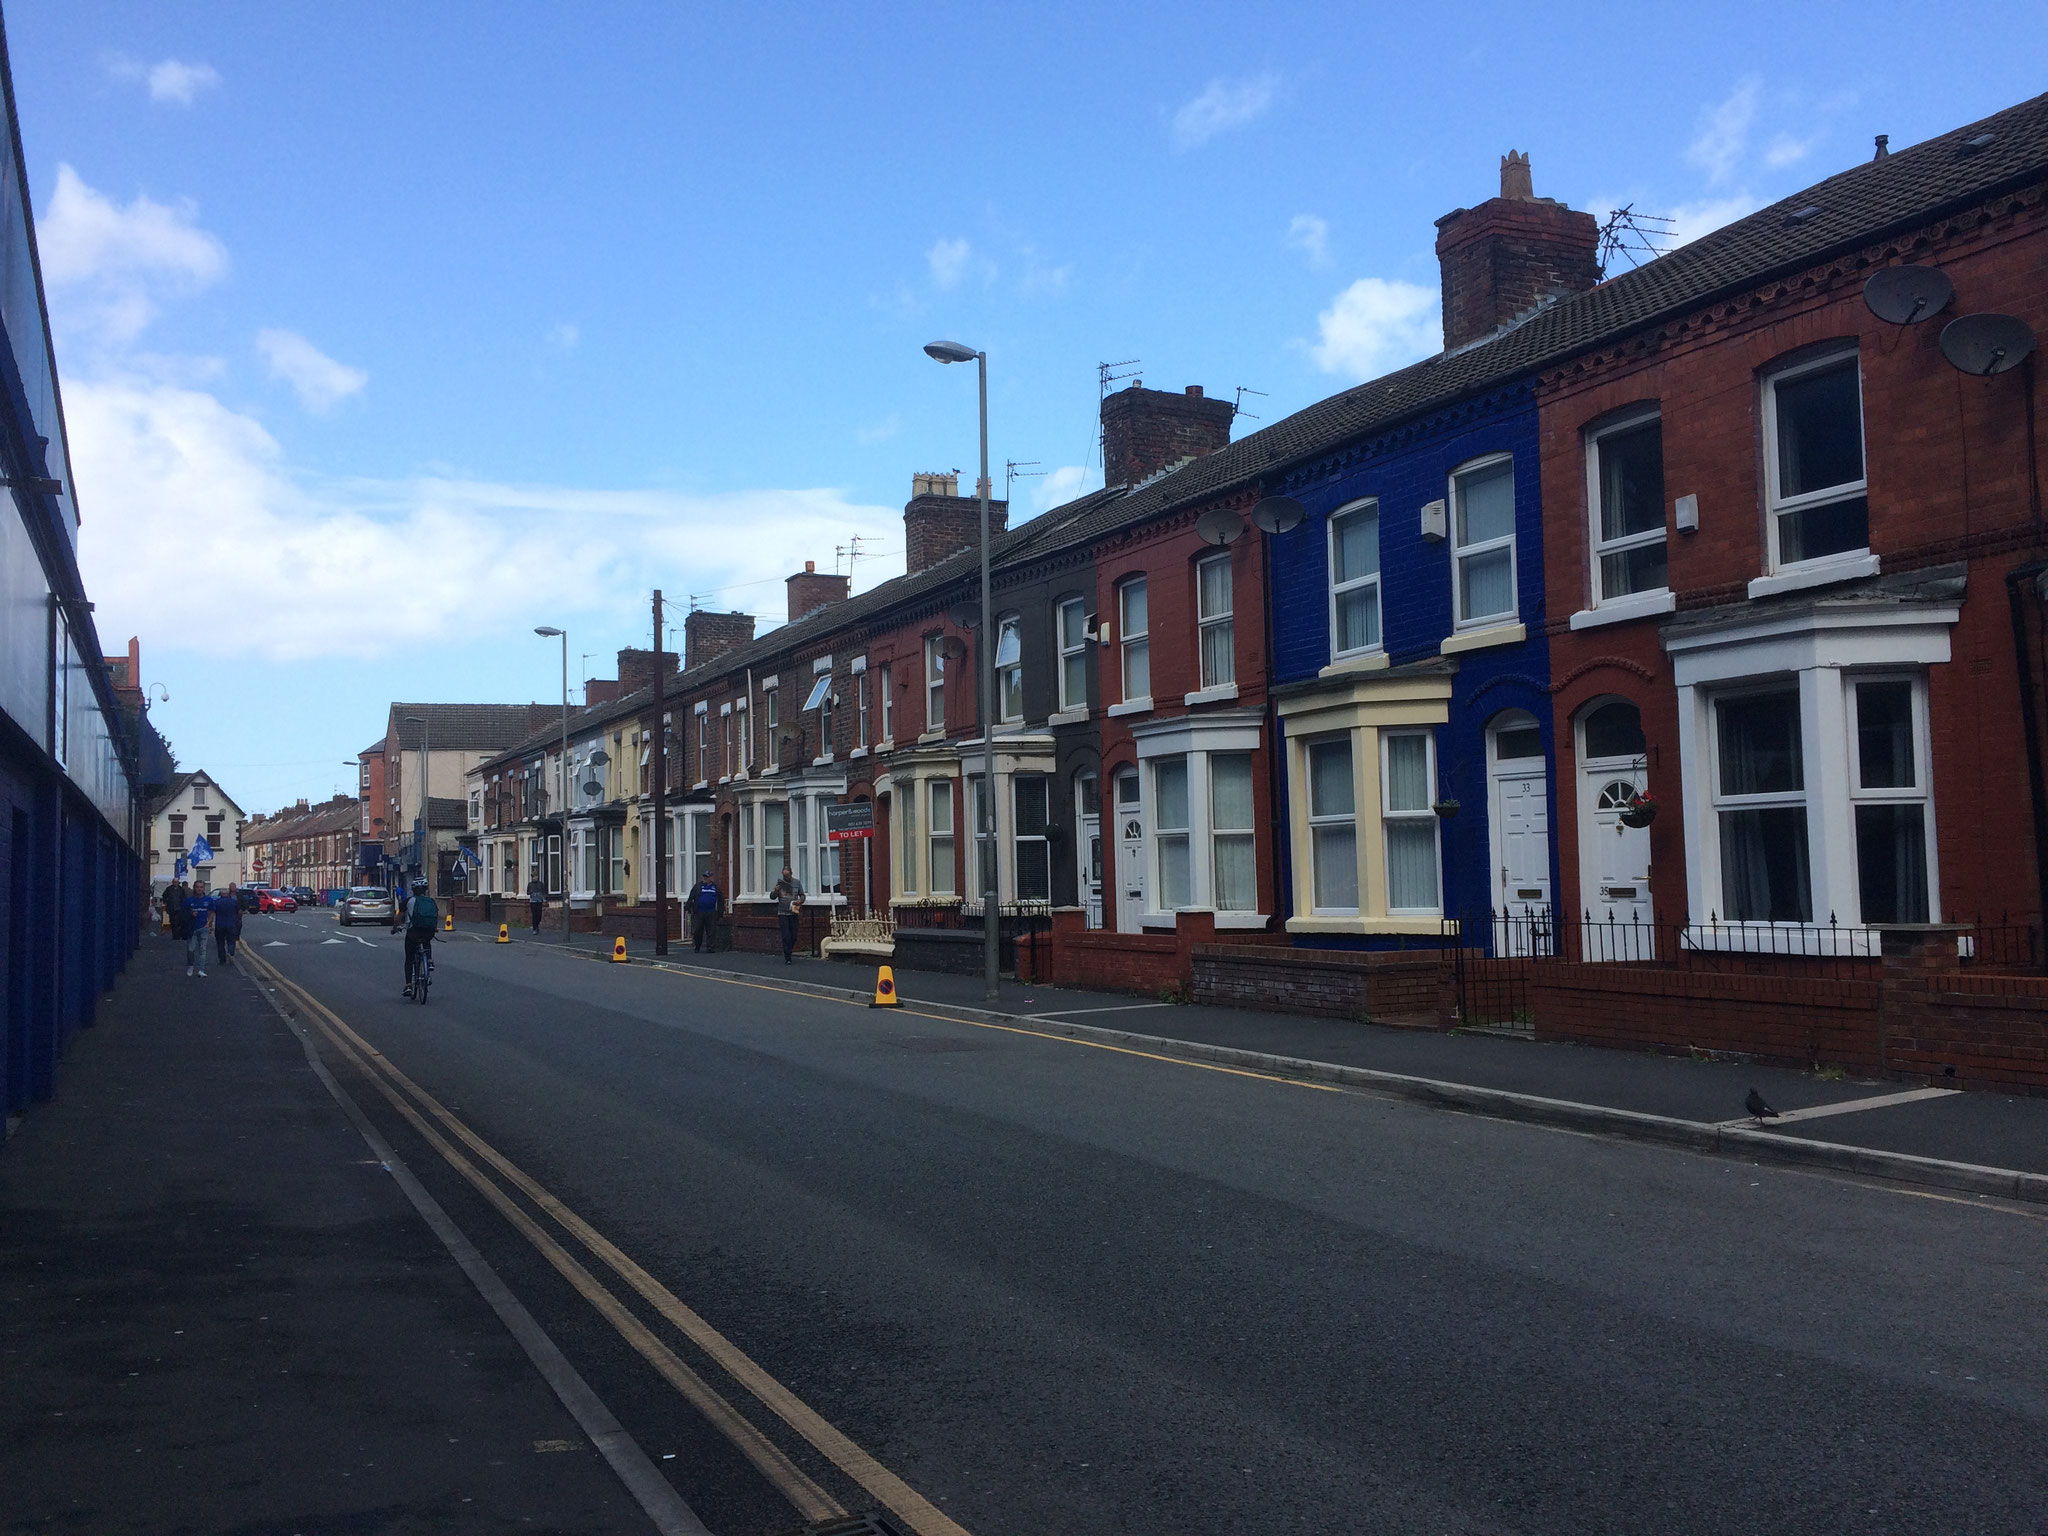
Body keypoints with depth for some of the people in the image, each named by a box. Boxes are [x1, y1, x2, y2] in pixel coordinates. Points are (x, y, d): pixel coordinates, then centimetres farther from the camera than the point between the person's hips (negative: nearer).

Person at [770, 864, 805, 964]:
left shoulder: (797, 882, 5)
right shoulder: (779, 882, 2)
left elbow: (802, 895, 12)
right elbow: (772, 896, 5)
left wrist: (800, 901, -10)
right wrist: (775, 891, -17)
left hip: (793, 913, 2)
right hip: (782, 913, -2)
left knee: (794, 937, 5)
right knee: (786, 936, -7)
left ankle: (787, 953, 25)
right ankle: (787, 959, -5)